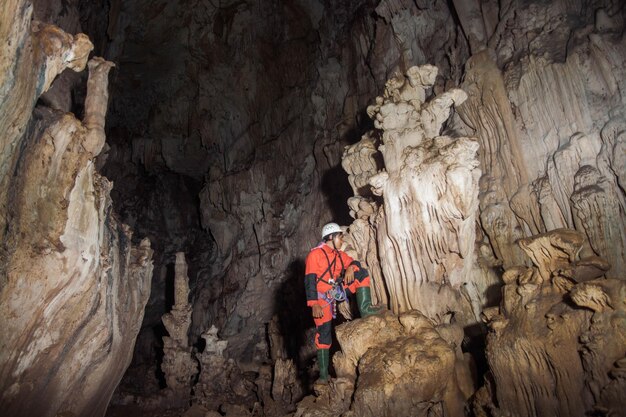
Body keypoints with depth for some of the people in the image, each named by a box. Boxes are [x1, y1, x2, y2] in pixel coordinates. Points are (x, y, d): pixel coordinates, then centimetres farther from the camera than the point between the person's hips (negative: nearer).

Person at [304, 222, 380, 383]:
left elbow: (354, 262, 12)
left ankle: (365, 309, -10)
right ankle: (323, 373, 6)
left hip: (338, 292, 6)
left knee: (362, 274, -2)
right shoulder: (315, 254, -11)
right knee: (323, 335, -5)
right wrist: (314, 305, -23)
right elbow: (309, 280, -16)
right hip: (322, 297, -6)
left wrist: (351, 268, -14)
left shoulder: (339, 254, 11)